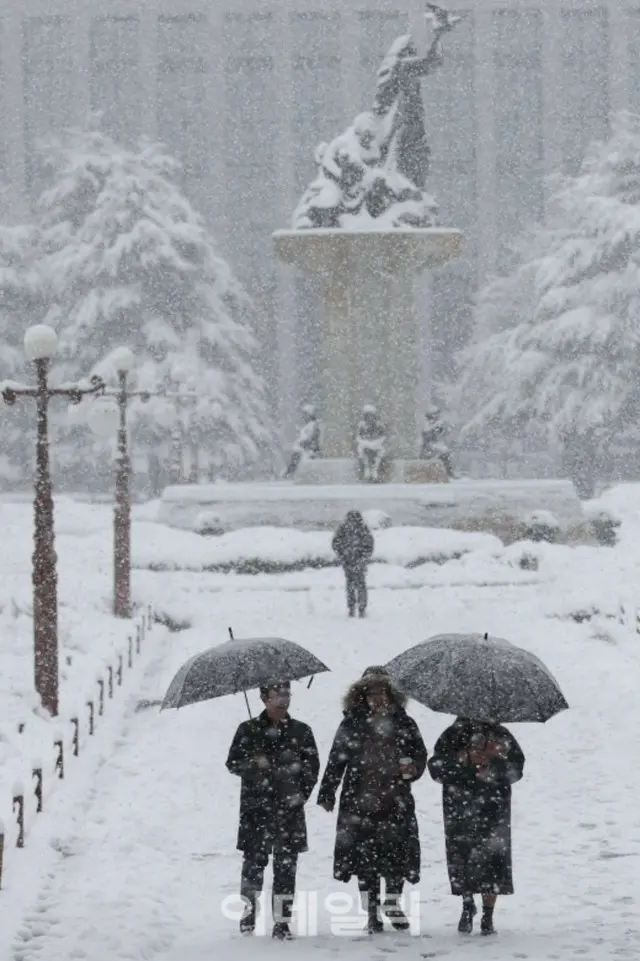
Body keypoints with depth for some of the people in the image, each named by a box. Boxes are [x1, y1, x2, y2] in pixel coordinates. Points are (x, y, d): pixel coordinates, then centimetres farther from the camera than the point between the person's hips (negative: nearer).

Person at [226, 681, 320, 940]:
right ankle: (248, 913, 17)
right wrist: (254, 763, -14)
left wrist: (302, 793, -3)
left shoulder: (301, 731, 7)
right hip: (256, 807, -1)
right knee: (254, 861, 1)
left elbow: (313, 766, 9)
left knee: (286, 865, -1)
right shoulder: (249, 730, 4)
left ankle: (282, 921, 3)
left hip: (289, 808, 1)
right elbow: (232, 763, 5)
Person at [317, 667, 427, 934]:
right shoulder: (352, 725, 5)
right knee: (365, 854, -1)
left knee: (398, 851, 1)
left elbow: (420, 753, 11)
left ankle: (392, 902, 24)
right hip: (361, 801, -1)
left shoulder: (403, 723, 7)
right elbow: (336, 761, 6)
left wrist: (412, 767, -12)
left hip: (396, 799, 1)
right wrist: (327, 794, 2)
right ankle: (372, 912, 8)